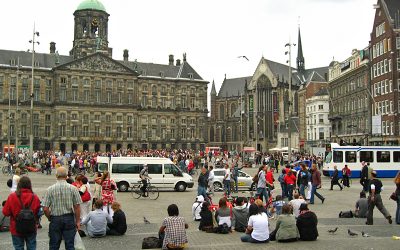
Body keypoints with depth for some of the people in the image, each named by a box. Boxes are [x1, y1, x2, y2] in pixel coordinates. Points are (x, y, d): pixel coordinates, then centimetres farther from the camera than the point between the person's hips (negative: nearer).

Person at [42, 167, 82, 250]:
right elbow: (77, 207, -5)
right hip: (69, 219, 0)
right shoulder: (73, 188, -7)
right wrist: (78, 221, 6)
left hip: (55, 219, 0)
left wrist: (50, 218, 10)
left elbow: (45, 209, -7)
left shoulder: (50, 189, -7)